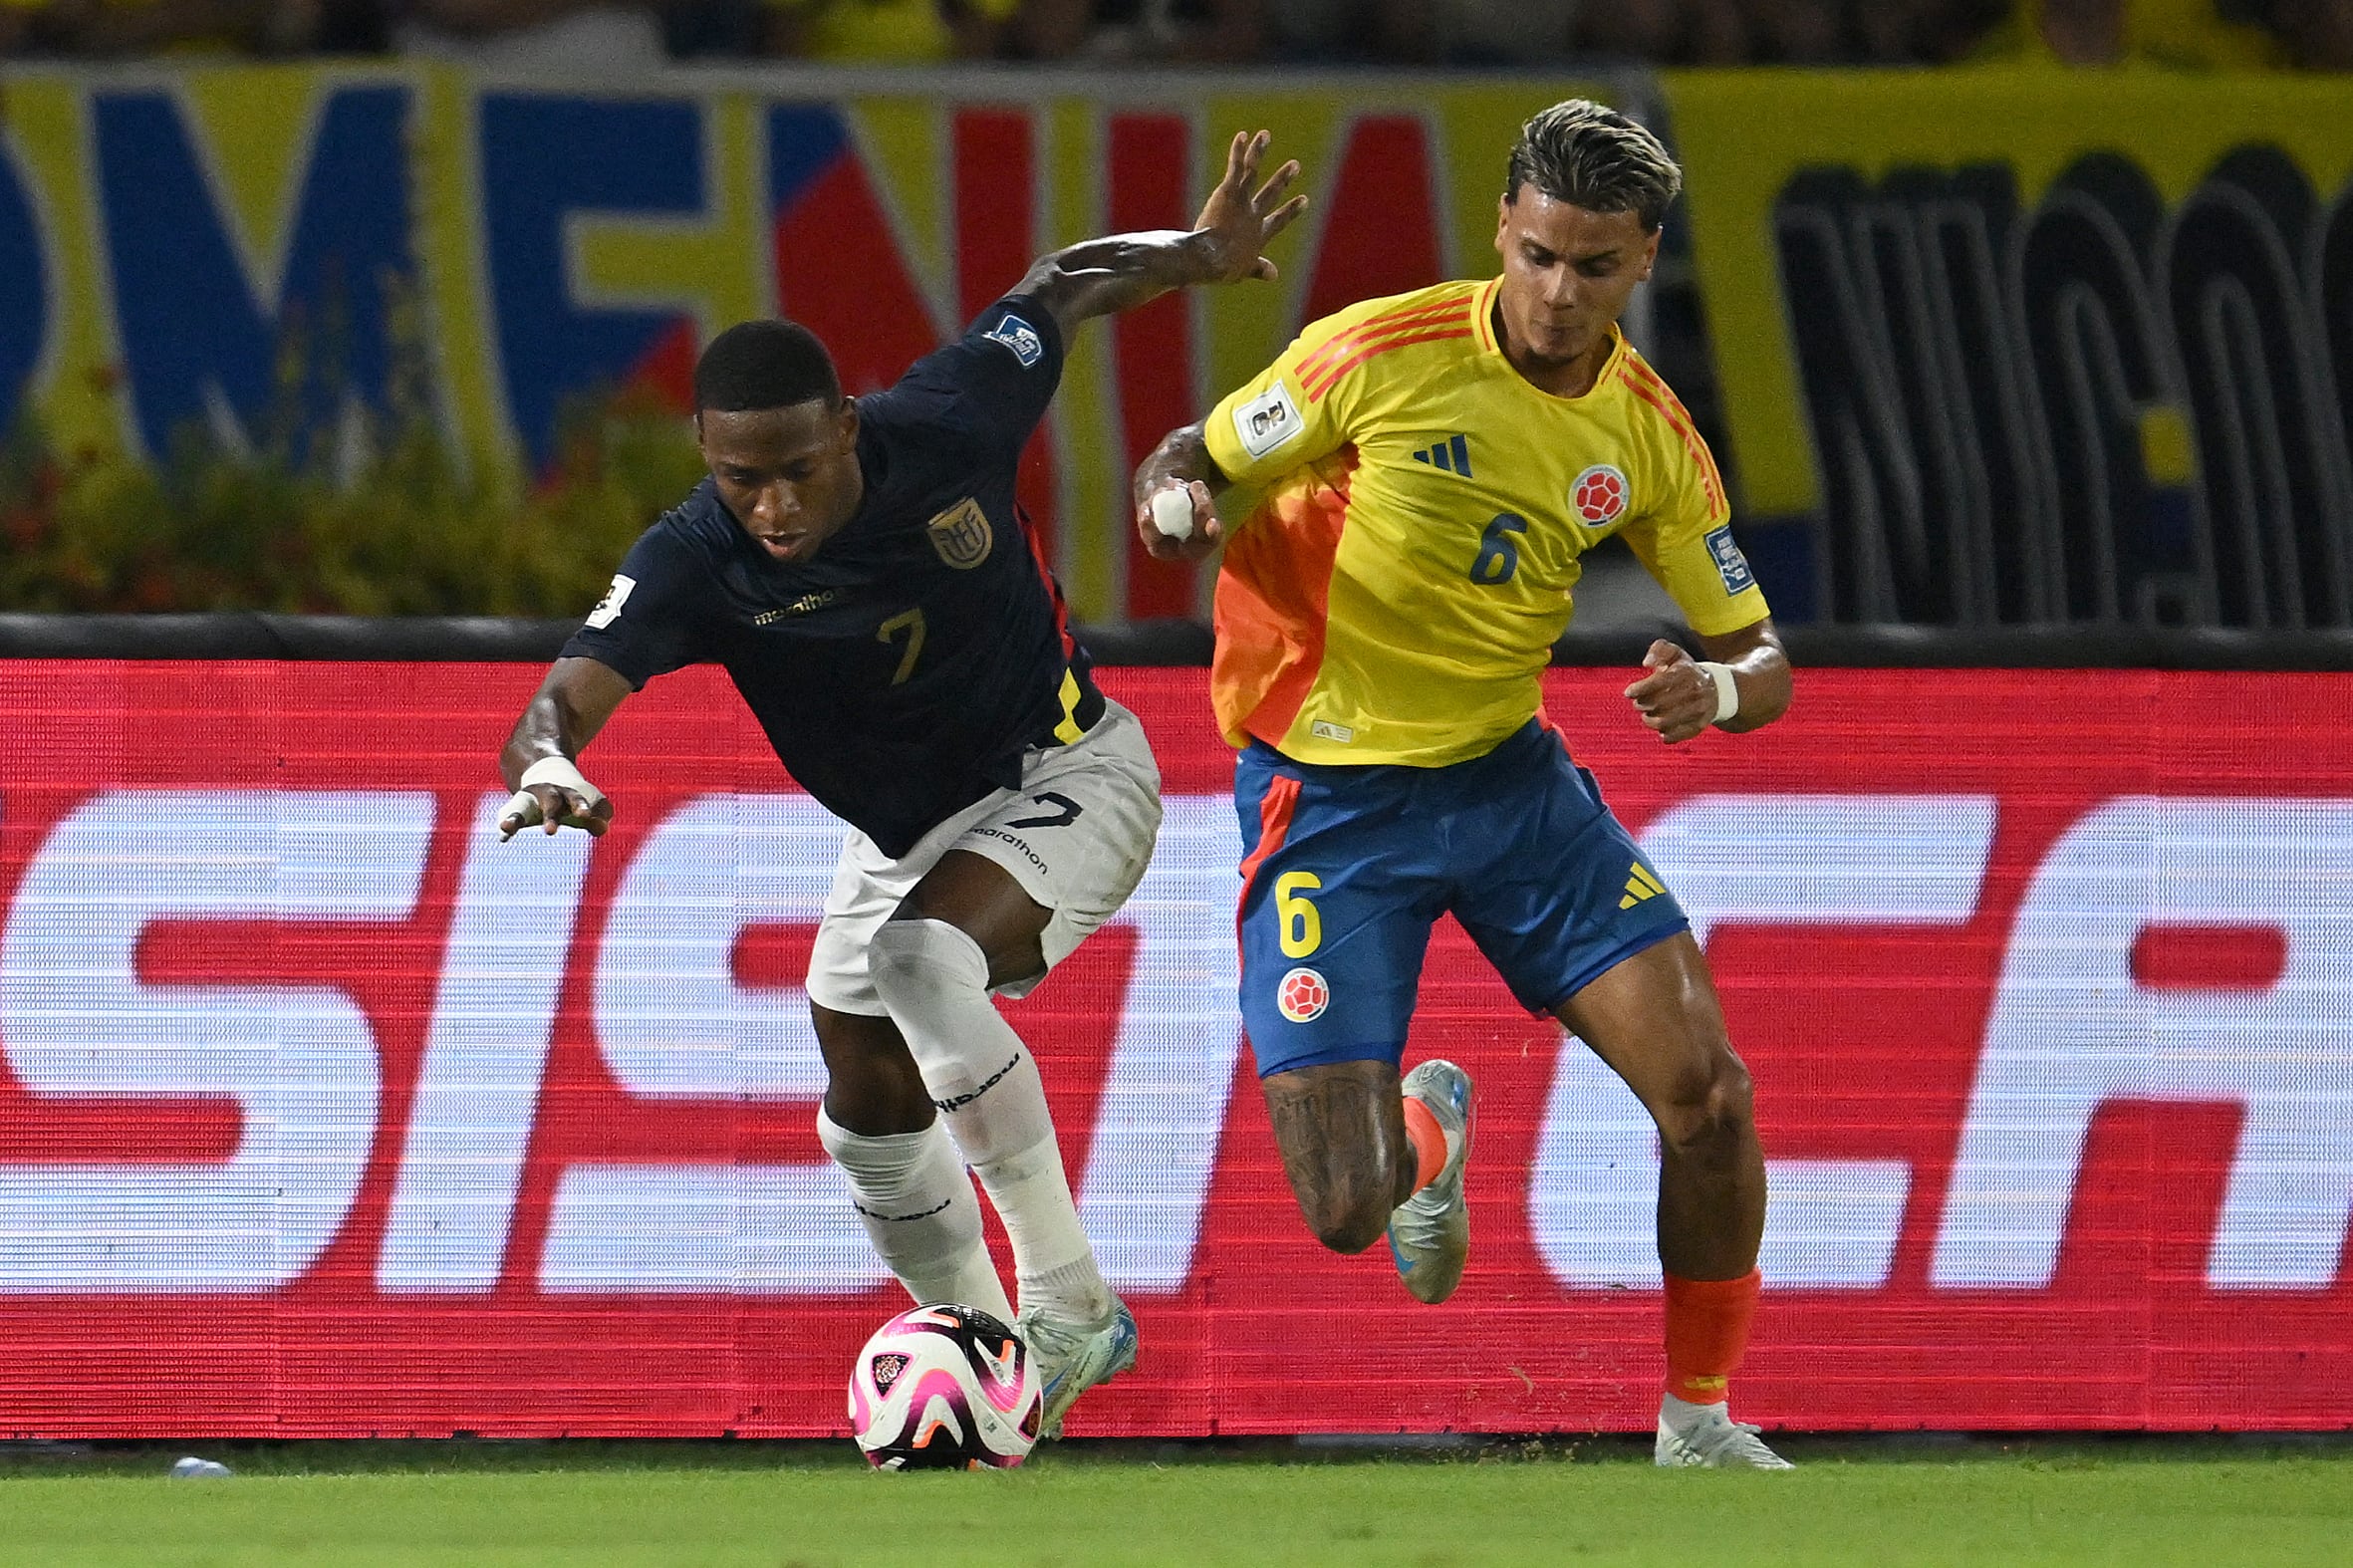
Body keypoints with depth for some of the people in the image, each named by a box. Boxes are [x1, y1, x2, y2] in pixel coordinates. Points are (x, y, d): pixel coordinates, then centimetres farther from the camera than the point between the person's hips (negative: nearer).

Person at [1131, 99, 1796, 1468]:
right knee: (1346, 1213, -12)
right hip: (1329, 794, -3)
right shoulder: (1386, 354, -15)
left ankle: (1700, 1422, 8)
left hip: (1510, 776, 3)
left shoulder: (1650, 437, -4)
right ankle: (1425, 1126, 28)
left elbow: (1763, 659, 3)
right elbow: (1194, 462, -4)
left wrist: (1719, 688, -22)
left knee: (1709, 1091, -14)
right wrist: (1178, 499, -29)